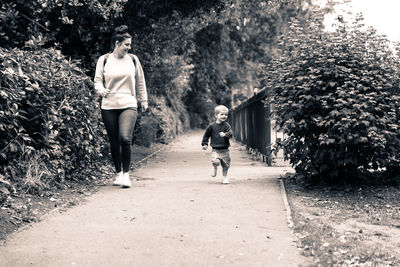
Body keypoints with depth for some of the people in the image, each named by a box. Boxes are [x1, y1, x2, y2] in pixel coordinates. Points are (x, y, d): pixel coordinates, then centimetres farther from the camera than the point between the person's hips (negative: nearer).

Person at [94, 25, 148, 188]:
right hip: (109, 106, 1)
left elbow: (140, 81, 18)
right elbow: (97, 80, 5)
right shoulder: (104, 60, 3)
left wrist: (143, 100, 22)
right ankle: (118, 173, 23)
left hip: (128, 105, -1)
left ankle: (126, 174, -8)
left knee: (125, 138, -19)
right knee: (114, 142, 6)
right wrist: (100, 89, -17)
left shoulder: (133, 60, 7)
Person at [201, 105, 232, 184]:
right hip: (215, 149, -1)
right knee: (215, 161, -22)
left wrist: (225, 134, -31)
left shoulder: (226, 125, 0)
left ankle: (225, 177, 29)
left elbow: (230, 134, -12)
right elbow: (206, 135, 10)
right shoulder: (212, 126, -1)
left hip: (225, 150, 1)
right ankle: (214, 168, 14)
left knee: (226, 165, 5)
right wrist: (204, 144, 9)